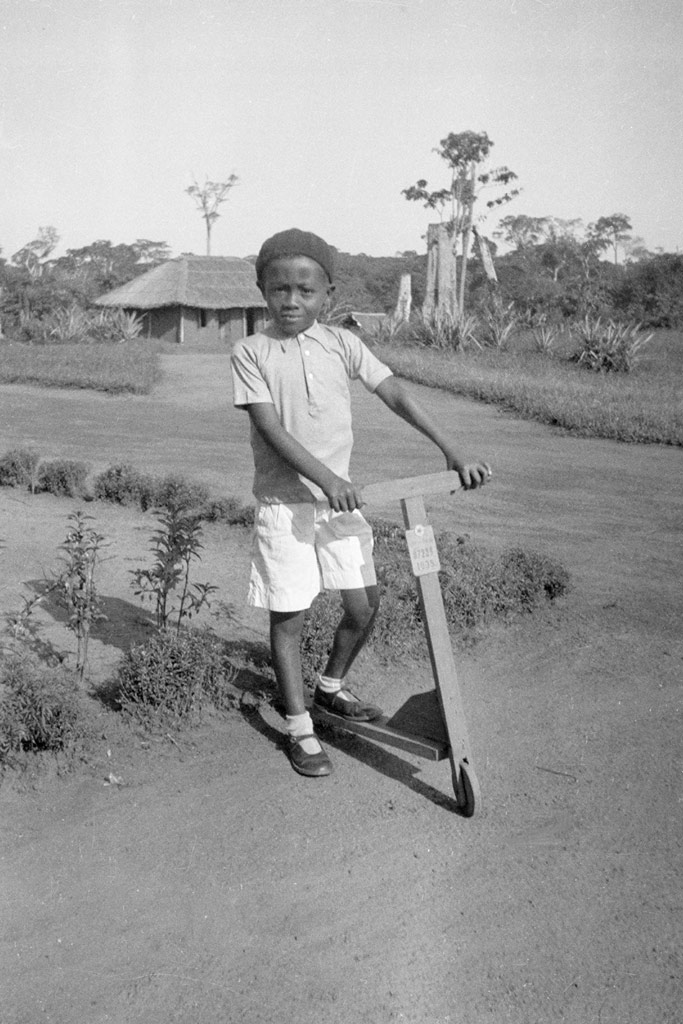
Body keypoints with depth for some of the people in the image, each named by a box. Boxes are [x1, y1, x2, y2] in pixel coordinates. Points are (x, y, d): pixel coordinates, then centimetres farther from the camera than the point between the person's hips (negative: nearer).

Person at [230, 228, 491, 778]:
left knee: (364, 605, 9)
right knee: (289, 616, 2)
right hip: (283, 501, -4)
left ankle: (332, 687, 37)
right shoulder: (250, 353, -7)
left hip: (339, 497, 4)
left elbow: (396, 393, -2)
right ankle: (300, 729, 16)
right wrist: (327, 478, -28)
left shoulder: (342, 343, 2)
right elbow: (271, 429, -16)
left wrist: (453, 452, -10)